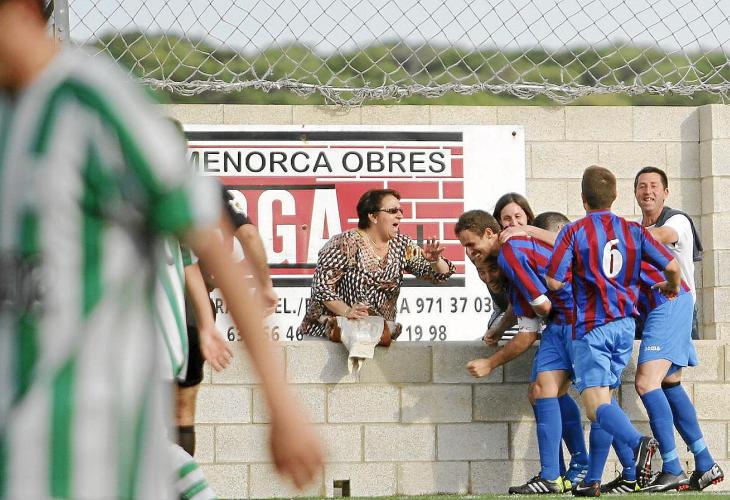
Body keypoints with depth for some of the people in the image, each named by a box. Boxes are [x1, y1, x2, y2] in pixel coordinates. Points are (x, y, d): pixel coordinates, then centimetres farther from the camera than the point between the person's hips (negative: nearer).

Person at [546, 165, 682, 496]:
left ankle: (638, 442, -41)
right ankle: (593, 480, 15)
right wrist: (671, 287, 24)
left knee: (596, 403, -12)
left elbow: (554, 282, -10)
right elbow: (671, 266, 2)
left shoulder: (574, 232, -6)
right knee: (604, 398, 15)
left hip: (591, 326, -5)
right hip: (625, 325, 5)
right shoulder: (633, 231, 6)